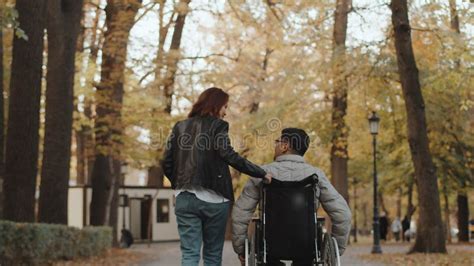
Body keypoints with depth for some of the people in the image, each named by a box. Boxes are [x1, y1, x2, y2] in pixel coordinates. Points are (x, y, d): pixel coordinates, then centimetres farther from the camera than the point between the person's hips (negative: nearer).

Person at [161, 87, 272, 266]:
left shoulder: (179, 127, 11)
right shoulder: (217, 126, -3)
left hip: (185, 198, 3)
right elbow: (229, 156, -17)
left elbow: (167, 163, 8)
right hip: (213, 198, -3)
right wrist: (261, 174, -15)